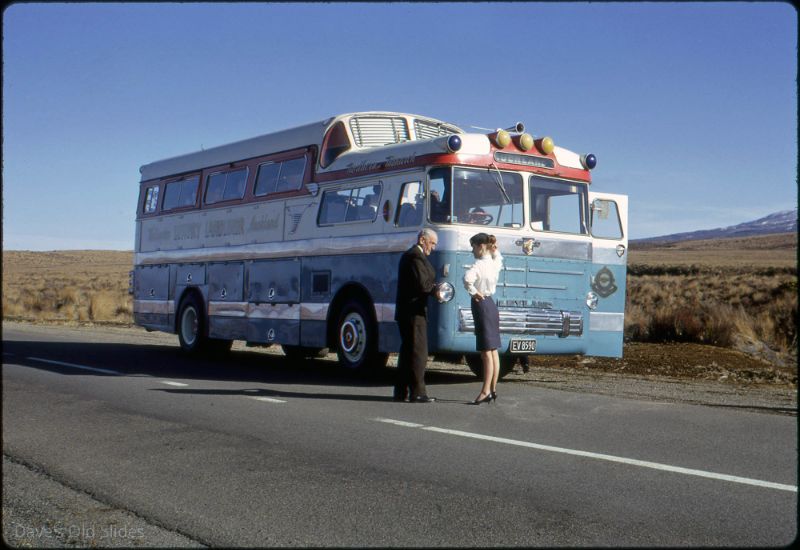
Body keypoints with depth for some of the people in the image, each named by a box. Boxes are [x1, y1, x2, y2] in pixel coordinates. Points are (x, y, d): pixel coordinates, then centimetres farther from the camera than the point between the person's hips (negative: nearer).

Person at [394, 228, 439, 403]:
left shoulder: (408, 255, 20)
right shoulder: (416, 256, -13)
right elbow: (422, 284, -21)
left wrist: (433, 286, 5)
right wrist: (436, 288, -4)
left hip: (405, 312, 10)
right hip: (414, 312, -10)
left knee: (407, 351, 13)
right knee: (418, 352, -7)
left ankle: (401, 392, 17)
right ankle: (417, 393, -5)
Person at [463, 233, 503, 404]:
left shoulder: (479, 264, -18)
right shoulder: (495, 263, 7)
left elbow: (468, 278, -37)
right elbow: (498, 256, 32)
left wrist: (473, 292, -21)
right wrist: (494, 249, 13)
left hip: (482, 305, -9)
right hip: (491, 304, 9)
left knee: (486, 352, -7)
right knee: (493, 350, 12)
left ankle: (486, 391, -4)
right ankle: (493, 389, 18)